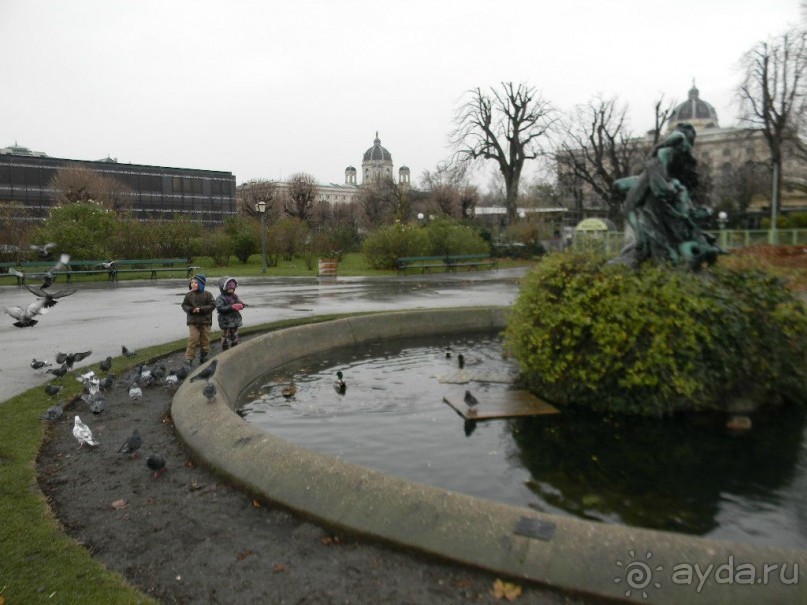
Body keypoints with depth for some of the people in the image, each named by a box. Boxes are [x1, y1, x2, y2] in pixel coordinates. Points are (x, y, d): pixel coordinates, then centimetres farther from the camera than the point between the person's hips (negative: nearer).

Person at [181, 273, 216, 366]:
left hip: (205, 321, 0)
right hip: (192, 321, 0)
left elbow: (212, 305, -10)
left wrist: (201, 309, -19)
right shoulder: (189, 295, 1)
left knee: (205, 339, 9)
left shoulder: (207, 295, -6)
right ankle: (189, 358, -5)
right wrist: (190, 309, -15)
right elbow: (184, 305, 6)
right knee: (192, 339, -8)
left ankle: (203, 357, 23)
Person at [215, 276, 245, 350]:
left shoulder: (235, 296, 9)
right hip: (226, 322, -7)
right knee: (226, 339, -1)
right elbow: (220, 308, -24)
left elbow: (240, 303, 8)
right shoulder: (220, 298, -13)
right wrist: (231, 307, -32)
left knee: (235, 338, 17)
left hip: (235, 320, 7)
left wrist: (240, 305, -18)